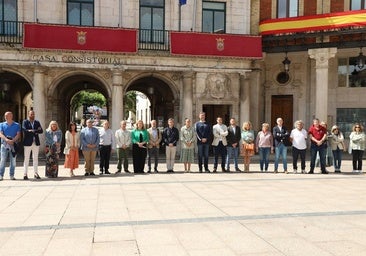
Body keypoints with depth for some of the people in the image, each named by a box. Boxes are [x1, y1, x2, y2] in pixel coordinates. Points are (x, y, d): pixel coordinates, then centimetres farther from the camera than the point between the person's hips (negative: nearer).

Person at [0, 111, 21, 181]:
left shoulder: (17, 125, 10)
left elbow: (18, 135, 1)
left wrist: (13, 140, -17)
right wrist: (6, 139, -18)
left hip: (13, 144, 0)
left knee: (13, 161, 1)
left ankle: (12, 175, 8)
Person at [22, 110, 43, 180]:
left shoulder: (37, 122, 12)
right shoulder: (25, 122, 1)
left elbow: (41, 131, 1)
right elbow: (25, 130, -15)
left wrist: (32, 131, -12)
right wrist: (36, 131, -15)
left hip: (36, 143, 4)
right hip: (28, 143, -4)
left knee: (35, 158, 8)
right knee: (26, 159, -1)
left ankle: (36, 173, 13)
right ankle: (25, 174, 5)